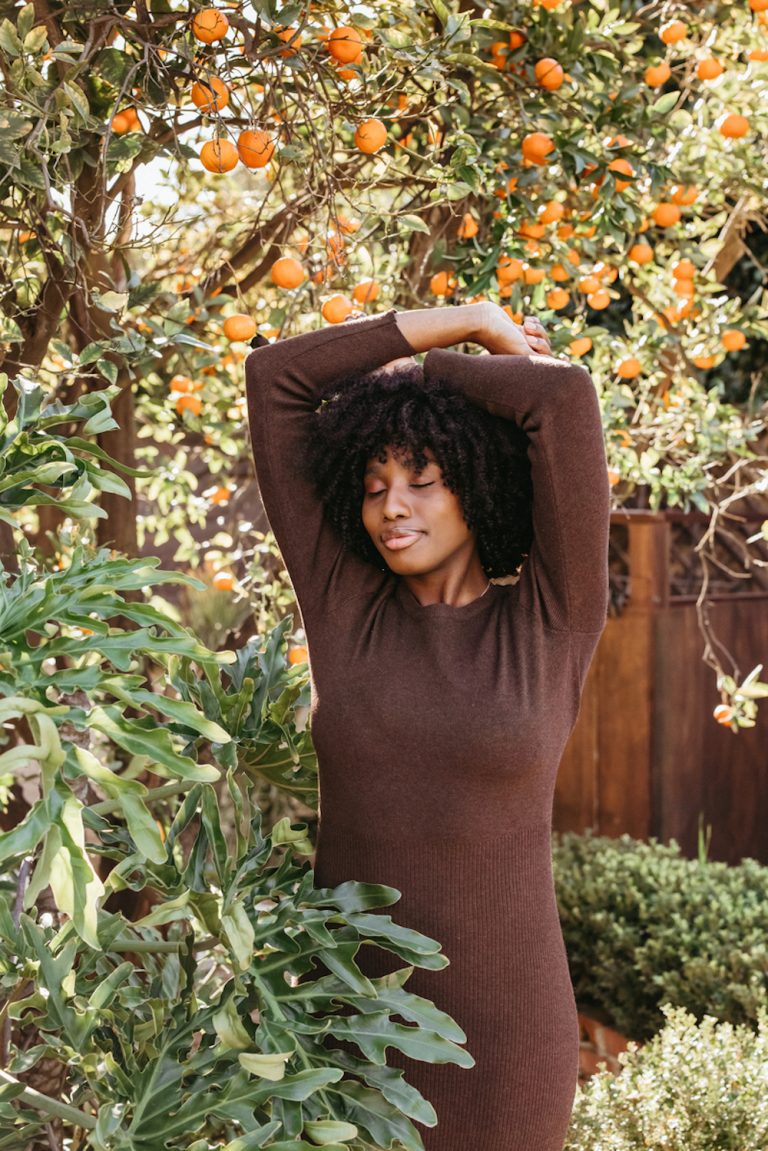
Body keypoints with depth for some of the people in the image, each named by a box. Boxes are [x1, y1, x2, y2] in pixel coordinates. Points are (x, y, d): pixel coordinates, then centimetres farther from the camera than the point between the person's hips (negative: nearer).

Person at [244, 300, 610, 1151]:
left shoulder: (554, 619, -4)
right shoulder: (344, 606, 1)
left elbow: (566, 397, -15)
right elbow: (273, 378, 0)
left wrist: (430, 367, 3)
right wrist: (470, 317, 4)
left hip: (496, 1022, -2)